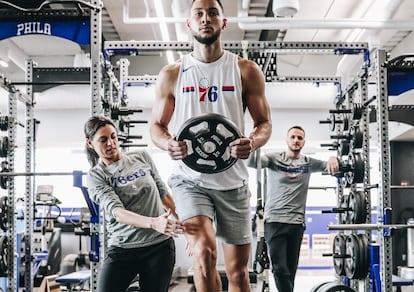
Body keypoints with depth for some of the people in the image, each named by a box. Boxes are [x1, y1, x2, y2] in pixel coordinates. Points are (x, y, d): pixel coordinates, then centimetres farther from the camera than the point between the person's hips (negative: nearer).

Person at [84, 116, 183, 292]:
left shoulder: (142, 157, 6)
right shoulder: (95, 176, -3)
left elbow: (164, 194, 16)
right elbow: (116, 212, -19)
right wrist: (153, 223, -34)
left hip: (160, 246, 2)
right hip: (122, 249, -2)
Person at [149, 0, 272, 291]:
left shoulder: (246, 71, 2)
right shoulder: (171, 75, 3)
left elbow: (264, 122, 4)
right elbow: (157, 125, 8)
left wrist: (252, 142, -21)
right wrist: (169, 144, -17)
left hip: (233, 180, 2)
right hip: (190, 179, -1)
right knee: (204, 254, -24)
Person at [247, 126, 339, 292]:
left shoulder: (308, 163, 11)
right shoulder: (274, 159, 2)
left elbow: (327, 166, 2)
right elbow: (252, 162, -13)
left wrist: (333, 159, -23)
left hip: (296, 222, 3)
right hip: (274, 220, -3)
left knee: (291, 269, 7)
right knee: (280, 268, -9)